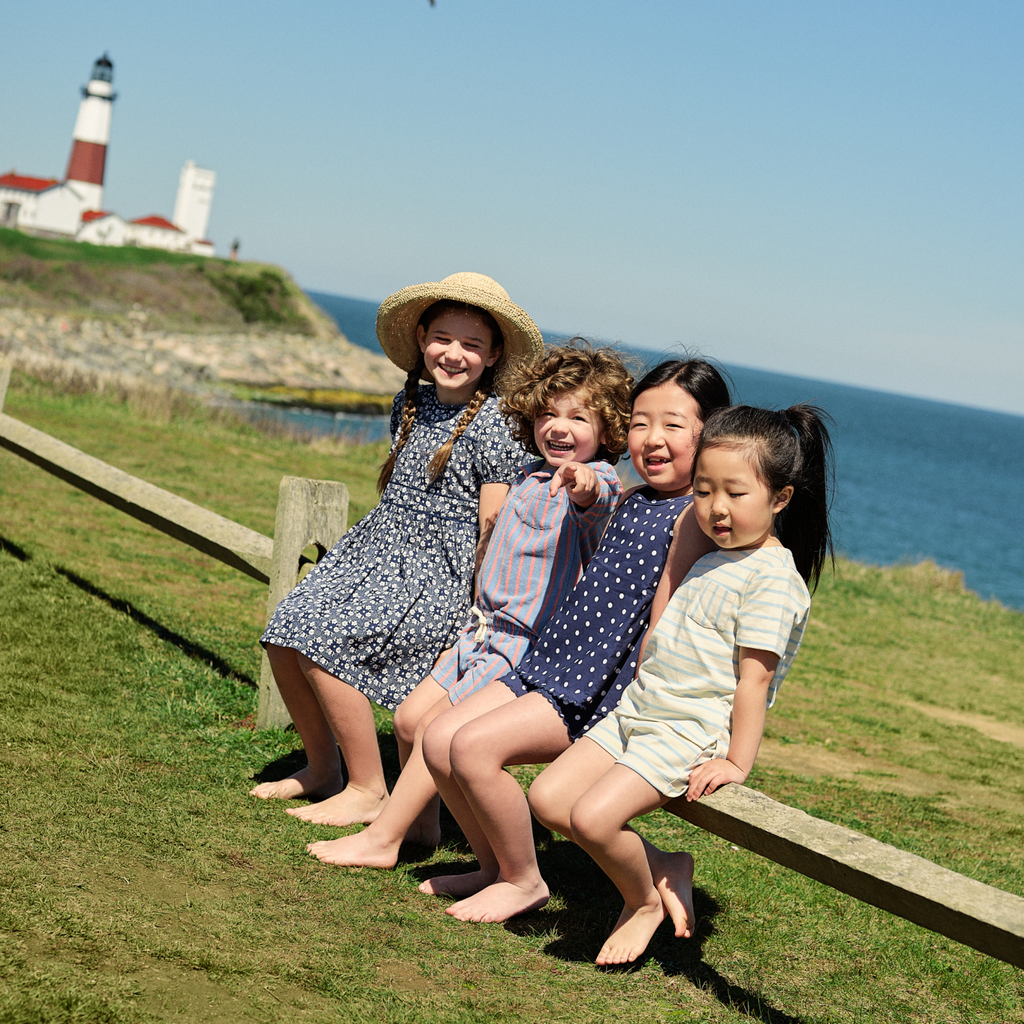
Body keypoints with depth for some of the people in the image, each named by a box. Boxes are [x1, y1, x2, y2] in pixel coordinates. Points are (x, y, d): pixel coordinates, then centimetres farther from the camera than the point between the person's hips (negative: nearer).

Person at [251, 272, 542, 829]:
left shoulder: (493, 424, -12)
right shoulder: (411, 402, 11)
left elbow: (493, 528, -12)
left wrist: (477, 613, -14)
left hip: (437, 574, -8)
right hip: (375, 551, 8)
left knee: (326, 644, -23)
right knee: (285, 632, -6)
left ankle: (368, 792, -9)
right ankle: (322, 767, 13)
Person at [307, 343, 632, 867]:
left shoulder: (595, 485, -16)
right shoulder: (530, 478, 11)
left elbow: (598, 501, -42)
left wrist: (585, 484, -65)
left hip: (531, 648, -9)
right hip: (486, 632, 9)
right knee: (412, 716, 11)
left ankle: (382, 839, -1)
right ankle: (421, 821, 29)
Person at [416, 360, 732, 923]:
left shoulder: (697, 514, -14)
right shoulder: (633, 500, 15)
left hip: (604, 690, -9)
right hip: (553, 664, 9)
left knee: (474, 747, -21)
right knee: (440, 743, 0)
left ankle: (524, 882, -1)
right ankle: (496, 867, 17)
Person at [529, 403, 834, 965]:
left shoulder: (773, 577, -14)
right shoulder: (713, 560, 15)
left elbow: (755, 674, -18)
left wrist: (737, 763, -19)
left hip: (693, 734, -9)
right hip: (637, 710, 9)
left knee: (592, 817, -23)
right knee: (548, 798, 0)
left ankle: (644, 899, 5)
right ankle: (661, 869, 11)